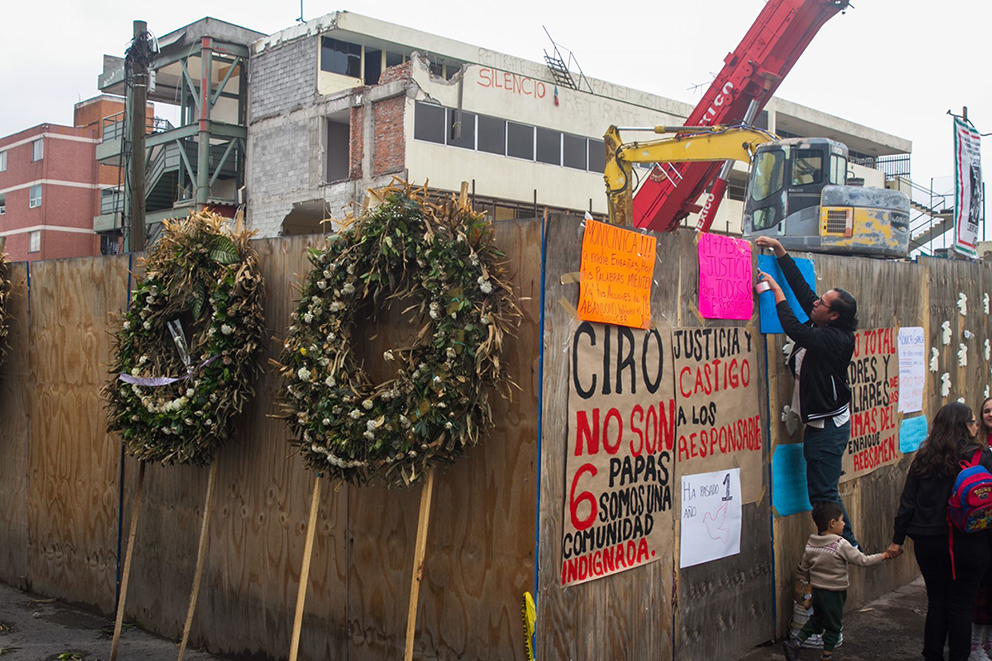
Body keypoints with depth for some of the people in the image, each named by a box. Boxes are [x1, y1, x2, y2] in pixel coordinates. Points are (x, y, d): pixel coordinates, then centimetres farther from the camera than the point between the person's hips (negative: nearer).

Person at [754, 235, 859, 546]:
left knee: (823, 492, -6)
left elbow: (796, 330, -29)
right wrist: (779, 250, 10)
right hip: (820, 423, 10)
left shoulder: (836, 339, -19)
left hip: (828, 426, -10)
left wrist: (776, 292, -20)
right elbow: (802, 287, 10)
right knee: (821, 490, 13)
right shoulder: (822, 329, 6)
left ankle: (847, 546, 5)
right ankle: (846, 545, 21)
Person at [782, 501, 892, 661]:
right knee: (833, 625, 10)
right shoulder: (841, 544, -20)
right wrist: (883, 556, -1)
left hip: (817, 589, 6)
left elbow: (804, 569, 6)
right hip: (835, 593, -6)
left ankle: (796, 642, 11)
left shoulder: (811, 544, -2)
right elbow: (863, 561, -15)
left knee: (816, 619, 22)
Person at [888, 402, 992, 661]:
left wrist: (898, 539, 10)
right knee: (960, 605, 7)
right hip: (968, 543, -3)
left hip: (929, 542, 3)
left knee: (936, 601, 14)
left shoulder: (924, 457, 1)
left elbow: (908, 501, 3)